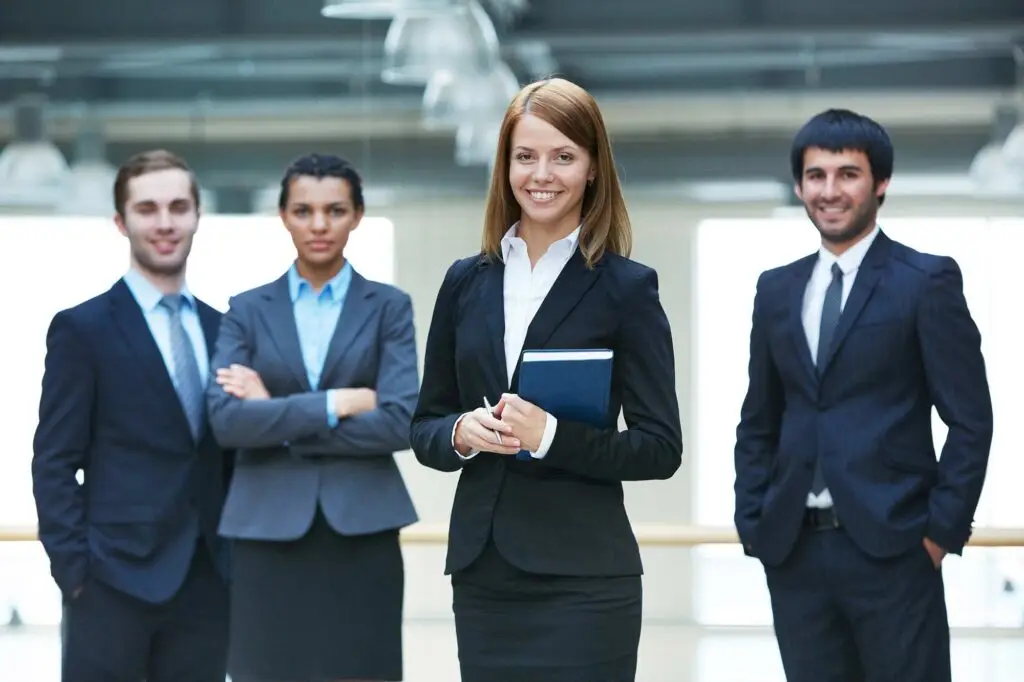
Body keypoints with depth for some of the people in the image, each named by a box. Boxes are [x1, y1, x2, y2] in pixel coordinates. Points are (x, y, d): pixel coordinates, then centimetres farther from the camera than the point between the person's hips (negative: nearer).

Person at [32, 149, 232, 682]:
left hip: (207, 578, 5)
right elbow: (55, 462, -5)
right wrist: (74, 569, -13)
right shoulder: (83, 328, -2)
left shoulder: (220, 329, 14)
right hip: (115, 577, -5)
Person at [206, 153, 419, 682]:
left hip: (362, 533, -1)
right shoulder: (247, 311, 8)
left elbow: (400, 422, -8)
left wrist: (277, 418, -8)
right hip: (267, 534, 1)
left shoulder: (389, 307, 6)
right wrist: (337, 403, -12)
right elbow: (226, 420, -6)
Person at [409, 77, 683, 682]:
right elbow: (425, 428, 13)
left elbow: (660, 449, -5)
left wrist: (553, 437, -19)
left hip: (583, 580, -4)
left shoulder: (626, 287, -2)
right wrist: (461, 433, -9)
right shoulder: (466, 282, 10)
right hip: (481, 573, 4)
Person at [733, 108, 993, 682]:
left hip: (891, 548, -5)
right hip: (795, 554, 5)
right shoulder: (777, 290, 14)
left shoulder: (926, 281, -1)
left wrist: (942, 529, -9)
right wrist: (754, 525, 7)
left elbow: (970, 420, -4)